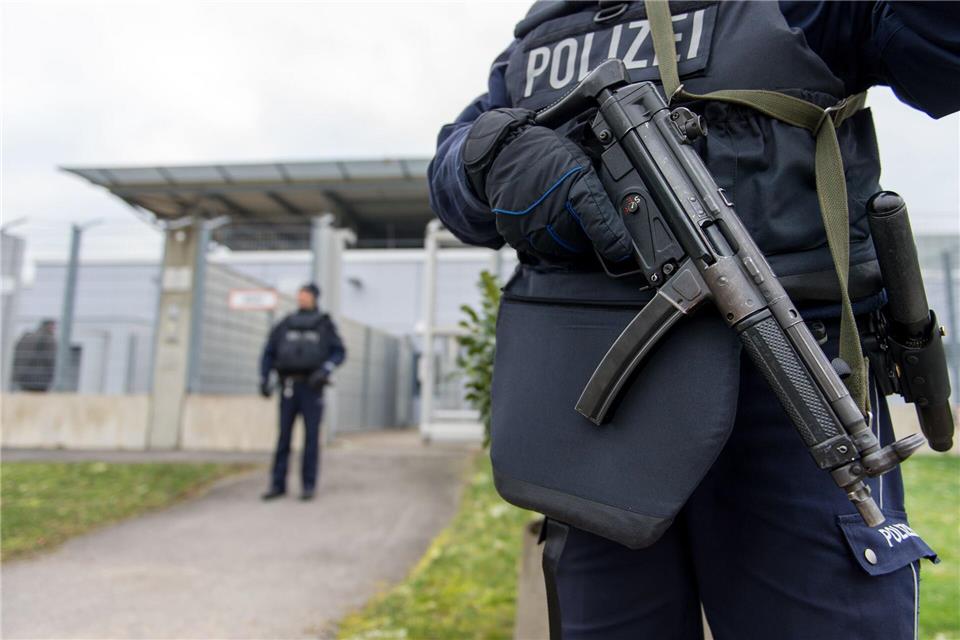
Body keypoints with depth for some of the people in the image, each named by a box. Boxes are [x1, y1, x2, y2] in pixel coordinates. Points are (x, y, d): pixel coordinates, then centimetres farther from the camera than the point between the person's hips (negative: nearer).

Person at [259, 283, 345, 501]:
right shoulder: (285, 325, 11)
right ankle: (278, 485, 8)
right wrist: (264, 380, 2)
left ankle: (309, 486, 3)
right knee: (283, 436, 2)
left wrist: (325, 370, -18)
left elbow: (339, 352, 0)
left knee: (311, 436, -3)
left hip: (312, 387, -2)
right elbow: (269, 353, 13)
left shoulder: (325, 324, 5)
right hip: (289, 387, 2)